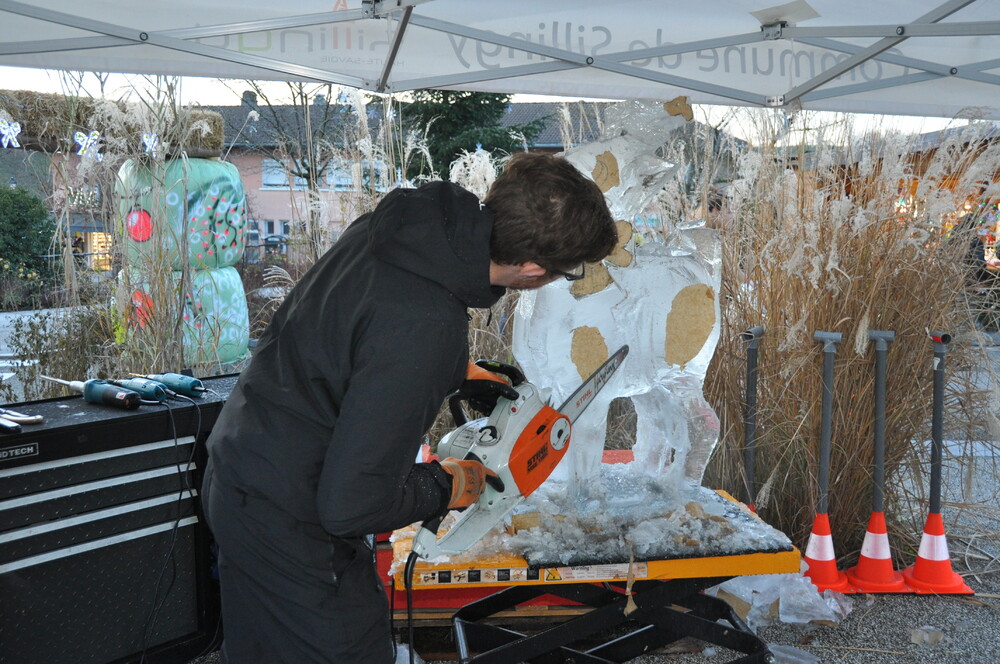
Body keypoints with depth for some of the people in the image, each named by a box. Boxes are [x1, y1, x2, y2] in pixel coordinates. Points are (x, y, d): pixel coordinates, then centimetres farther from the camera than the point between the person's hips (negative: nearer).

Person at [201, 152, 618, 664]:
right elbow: (351, 505, -30)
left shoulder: (401, 217, -8)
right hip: (291, 525, -9)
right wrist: (444, 488, -12)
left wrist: (457, 372, 15)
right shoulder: (423, 329, -34)